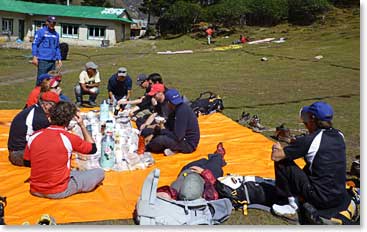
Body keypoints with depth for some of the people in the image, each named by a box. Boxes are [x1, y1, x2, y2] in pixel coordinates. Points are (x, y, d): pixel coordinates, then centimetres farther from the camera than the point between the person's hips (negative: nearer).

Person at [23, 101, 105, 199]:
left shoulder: (34, 136, -6)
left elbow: (27, 163, 8)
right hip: (58, 192, -4)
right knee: (99, 172, 3)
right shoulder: (70, 138, -18)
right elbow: (93, 148, 0)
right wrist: (82, 125, 3)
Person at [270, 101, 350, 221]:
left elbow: (276, 156, -13)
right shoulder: (339, 136, 4)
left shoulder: (309, 140, -17)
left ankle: (291, 207, 6)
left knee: (281, 162, -1)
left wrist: (277, 149, 12)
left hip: (320, 198, -7)